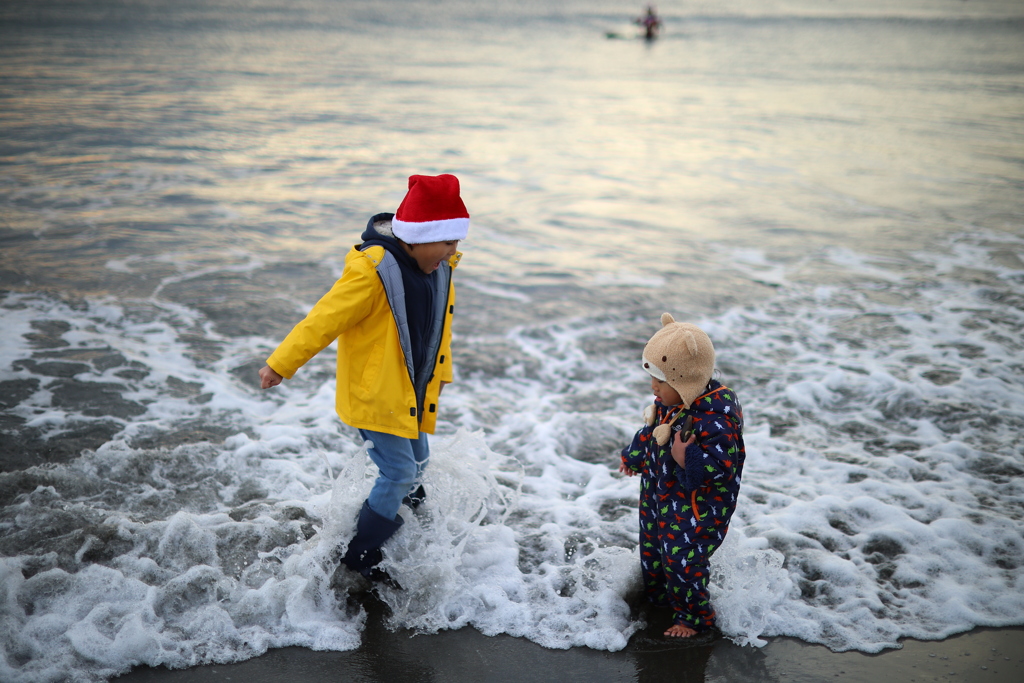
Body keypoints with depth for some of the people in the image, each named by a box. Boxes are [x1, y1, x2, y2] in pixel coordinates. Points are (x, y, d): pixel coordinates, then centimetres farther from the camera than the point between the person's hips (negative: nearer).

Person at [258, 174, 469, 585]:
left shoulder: (439, 267, 1)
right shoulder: (373, 270, -25)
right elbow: (325, 319, -20)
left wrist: (439, 373, 25)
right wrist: (280, 365, -14)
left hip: (411, 393, 8)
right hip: (373, 393, -8)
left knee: (416, 466, 16)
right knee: (398, 474, -7)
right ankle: (360, 558, 9)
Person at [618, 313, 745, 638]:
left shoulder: (715, 417, -32)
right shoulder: (671, 399, -5)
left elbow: (722, 465, -33)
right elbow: (651, 432, 14)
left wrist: (687, 459, -44)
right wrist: (634, 457, 24)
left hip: (695, 507, -9)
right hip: (659, 494, 9)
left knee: (681, 559, -4)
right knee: (652, 547, 23)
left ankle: (693, 616, 21)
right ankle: (657, 594, 49)